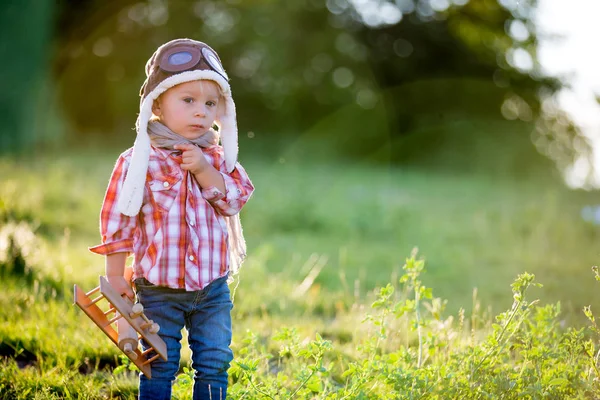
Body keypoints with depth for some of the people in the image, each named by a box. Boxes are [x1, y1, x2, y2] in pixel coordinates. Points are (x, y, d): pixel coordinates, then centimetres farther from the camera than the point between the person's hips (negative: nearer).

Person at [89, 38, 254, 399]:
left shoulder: (216, 159, 4)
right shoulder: (138, 161, -9)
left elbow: (236, 199, -6)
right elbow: (117, 220, -5)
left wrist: (205, 171, -19)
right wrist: (116, 276, -5)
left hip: (212, 288, 3)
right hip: (159, 290, -3)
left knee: (214, 364, 9)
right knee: (159, 367, 7)